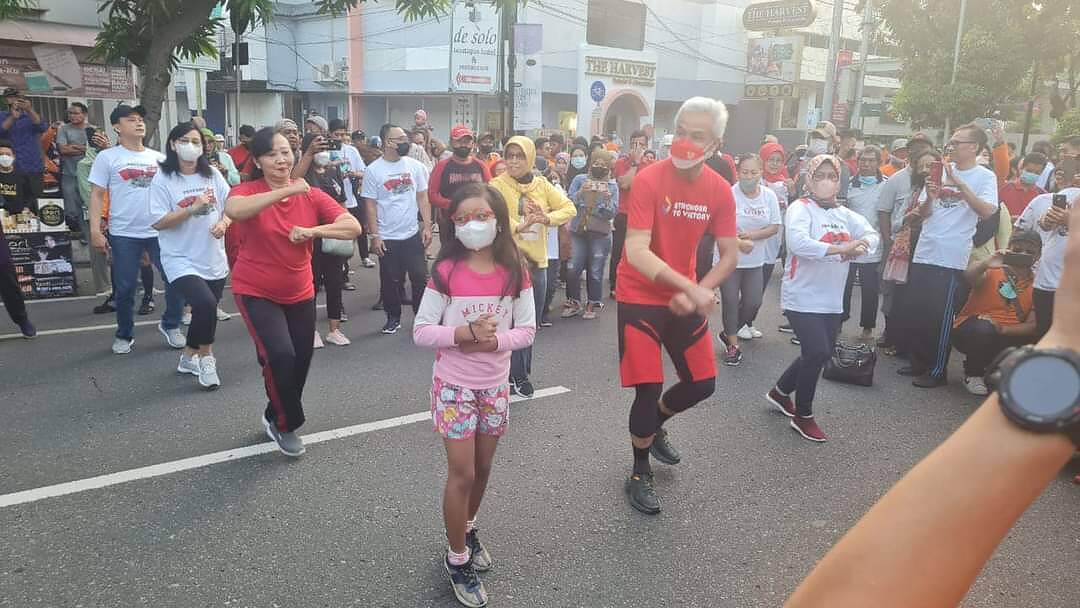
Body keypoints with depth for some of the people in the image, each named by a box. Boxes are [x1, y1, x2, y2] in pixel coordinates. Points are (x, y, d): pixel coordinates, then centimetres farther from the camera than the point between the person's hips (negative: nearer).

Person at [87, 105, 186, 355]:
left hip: (161, 231, 3)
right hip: (124, 234, -3)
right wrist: (95, 230, -9)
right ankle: (124, 335, 23)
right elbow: (97, 195, -1)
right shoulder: (107, 157, 0)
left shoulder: (158, 158, 10)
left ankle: (170, 325, 22)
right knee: (124, 288, 5)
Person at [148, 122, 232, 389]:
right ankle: (206, 357, 0)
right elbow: (158, 222, -11)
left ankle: (189, 357, 39)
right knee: (205, 304, -24)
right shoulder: (162, 179, -7)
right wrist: (193, 208, -21)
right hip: (181, 260, -5)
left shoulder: (212, 174, 4)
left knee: (203, 310, 15)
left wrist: (223, 223, -14)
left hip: (214, 259, 5)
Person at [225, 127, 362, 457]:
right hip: (256, 292, -4)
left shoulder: (312, 195, -5)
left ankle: (274, 416, 39)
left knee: (301, 362, 11)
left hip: (300, 293, 4)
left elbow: (353, 227, -12)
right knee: (280, 355, -21)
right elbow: (233, 210, -38)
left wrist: (312, 230, -27)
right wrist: (288, 191, -39)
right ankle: (285, 424, 6)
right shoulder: (248, 191, -13)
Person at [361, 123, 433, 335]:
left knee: (420, 277, 5)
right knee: (390, 281, 7)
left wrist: (427, 226, -1)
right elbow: (370, 205, -4)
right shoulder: (373, 170, -6)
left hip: (413, 234, 2)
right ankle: (393, 318, 23)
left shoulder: (415, 166, 1)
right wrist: (374, 235, -8)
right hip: (387, 238, -2)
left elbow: (422, 198, 5)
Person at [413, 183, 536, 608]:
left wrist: (495, 340, -21)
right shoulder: (445, 272, -13)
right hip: (454, 385, -3)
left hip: (495, 385, 3)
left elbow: (527, 330, -3)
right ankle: (457, 558, 21)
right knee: (462, 473, 2)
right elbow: (420, 332, -12)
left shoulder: (514, 273, -6)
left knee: (482, 467, 18)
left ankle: (468, 528, 45)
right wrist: (464, 333, -26)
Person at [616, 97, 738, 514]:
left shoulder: (719, 191, -5)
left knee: (702, 384, 10)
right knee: (648, 388, -5)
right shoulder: (649, 179, -20)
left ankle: (654, 426, 42)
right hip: (640, 298, -5)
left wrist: (696, 293, -17)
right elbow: (636, 251, -28)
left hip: (686, 300, 5)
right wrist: (690, 287, -38)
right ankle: (640, 476, 19)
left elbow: (730, 256, 0)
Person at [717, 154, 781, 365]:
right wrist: (739, 242, -30)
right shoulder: (730, 194, -13)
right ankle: (733, 345, 16)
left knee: (753, 302, 4)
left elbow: (775, 227, 0)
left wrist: (751, 235, -17)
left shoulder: (769, 196, -1)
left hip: (755, 260, 4)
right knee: (730, 302, 1)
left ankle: (729, 332, 28)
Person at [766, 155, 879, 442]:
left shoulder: (845, 213, 9)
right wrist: (840, 248, -31)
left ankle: (780, 392, 38)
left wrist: (860, 246, -24)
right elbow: (798, 242, -28)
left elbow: (872, 235, -1)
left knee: (820, 353, 15)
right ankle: (803, 416, 8)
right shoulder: (800, 208, -11)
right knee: (818, 353, -12)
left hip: (831, 300, 7)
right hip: (802, 298, -7)